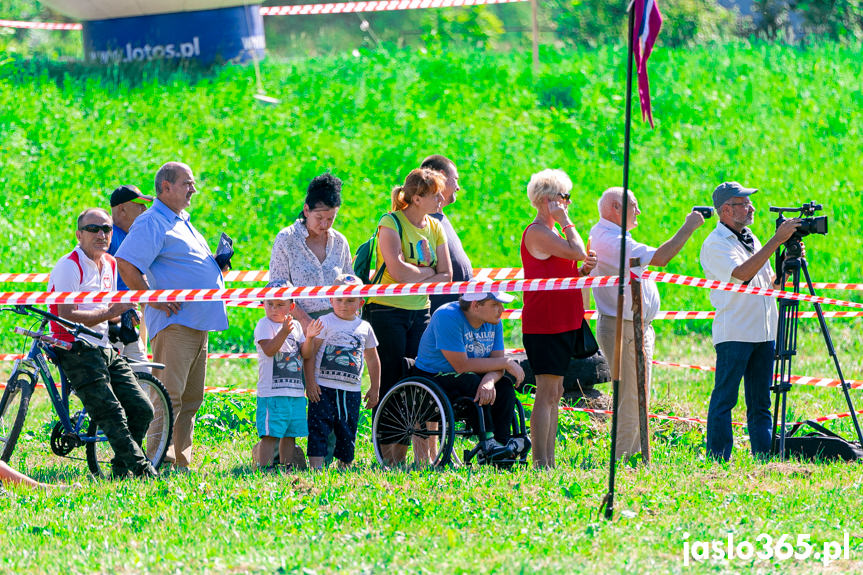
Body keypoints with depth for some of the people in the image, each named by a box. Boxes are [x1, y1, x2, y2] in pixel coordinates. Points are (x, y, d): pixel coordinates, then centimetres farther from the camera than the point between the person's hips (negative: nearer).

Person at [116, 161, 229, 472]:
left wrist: (218, 263, 16)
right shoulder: (151, 223, -9)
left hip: (199, 325, 10)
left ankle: (182, 463, 14)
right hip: (174, 324, -10)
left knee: (191, 399, 10)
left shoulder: (183, 223, 22)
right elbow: (126, 263, -20)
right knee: (169, 396, -14)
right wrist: (153, 300, -18)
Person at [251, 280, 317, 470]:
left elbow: (305, 353, 10)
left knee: (290, 433, 11)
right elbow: (269, 349, -19)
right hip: (272, 391, -6)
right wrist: (284, 332, -30)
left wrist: (309, 338, -8)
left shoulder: (296, 326, 14)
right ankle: (265, 468, -11)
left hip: (296, 391, 6)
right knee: (270, 434, -10)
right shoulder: (264, 325, -3)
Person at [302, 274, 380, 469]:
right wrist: (310, 383, -13)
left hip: (351, 390, 4)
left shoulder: (364, 328, 11)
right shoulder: (325, 323, -1)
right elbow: (310, 353, -6)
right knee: (319, 429, -8)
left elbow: (373, 360, 20)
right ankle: (316, 466, -10)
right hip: (323, 388, -4)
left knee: (347, 431, 7)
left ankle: (345, 466, 15)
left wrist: (374, 388, 17)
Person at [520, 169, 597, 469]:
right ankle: (541, 463, -12)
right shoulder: (537, 232, -13)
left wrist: (584, 269, 6)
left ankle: (549, 462, 14)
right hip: (544, 324, -10)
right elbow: (576, 251, -22)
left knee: (554, 393, 11)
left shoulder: (550, 233, 19)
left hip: (562, 323, 10)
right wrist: (565, 220, -11)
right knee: (547, 392, -11)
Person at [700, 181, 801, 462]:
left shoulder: (751, 240, 17)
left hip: (764, 332, 7)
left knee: (760, 403, 8)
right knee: (724, 399, -5)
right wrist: (777, 241, -23)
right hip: (733, 334, -7)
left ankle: (763, 459, 10)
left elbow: (770, 283, 24)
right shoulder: (715, 244, -8)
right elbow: (742, 274, -24)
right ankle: (717, 461, -4)